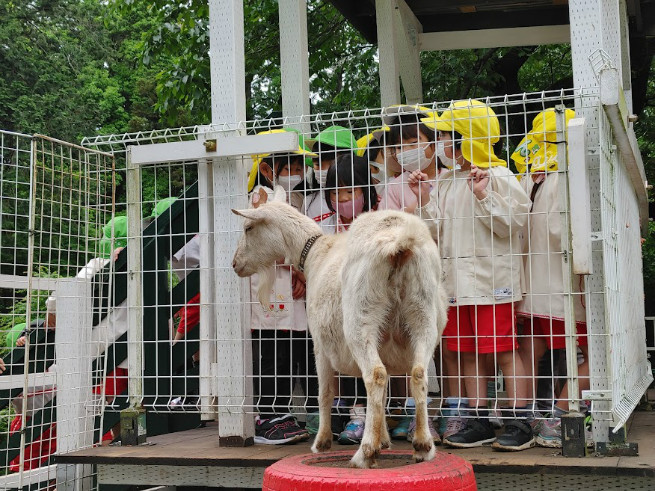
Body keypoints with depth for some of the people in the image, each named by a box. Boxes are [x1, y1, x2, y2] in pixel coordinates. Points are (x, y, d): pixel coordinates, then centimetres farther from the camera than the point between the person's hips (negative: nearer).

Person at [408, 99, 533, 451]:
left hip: (491, 280, -7)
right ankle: (478, 422, 19)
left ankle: (520, 424, 5)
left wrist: (484, 197, -19)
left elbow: (511, 223, -12)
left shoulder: (498, 177, -5)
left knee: (503, 350, -4)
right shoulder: (444, 183, 15)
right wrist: (424, 199, 2)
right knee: (468, 353, 10)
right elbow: (438, 232, 13)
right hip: (455, 281, 7)